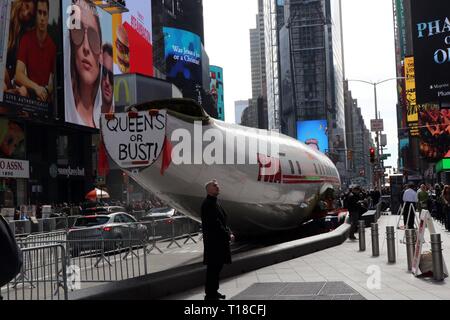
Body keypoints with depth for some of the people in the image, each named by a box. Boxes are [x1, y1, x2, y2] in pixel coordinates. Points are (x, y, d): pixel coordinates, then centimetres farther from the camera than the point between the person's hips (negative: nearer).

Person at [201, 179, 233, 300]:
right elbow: (215, 223, -22)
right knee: (213, 267, -3)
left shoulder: (215, 202, 15)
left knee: (217, 266, 16)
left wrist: (229, 232, 5)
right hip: (213, 241, -10)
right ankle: (210, 295, 6)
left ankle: (213, 291, 28)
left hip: (219, 241, 10)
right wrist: (228, 235, -16)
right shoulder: (208, 204, -17)